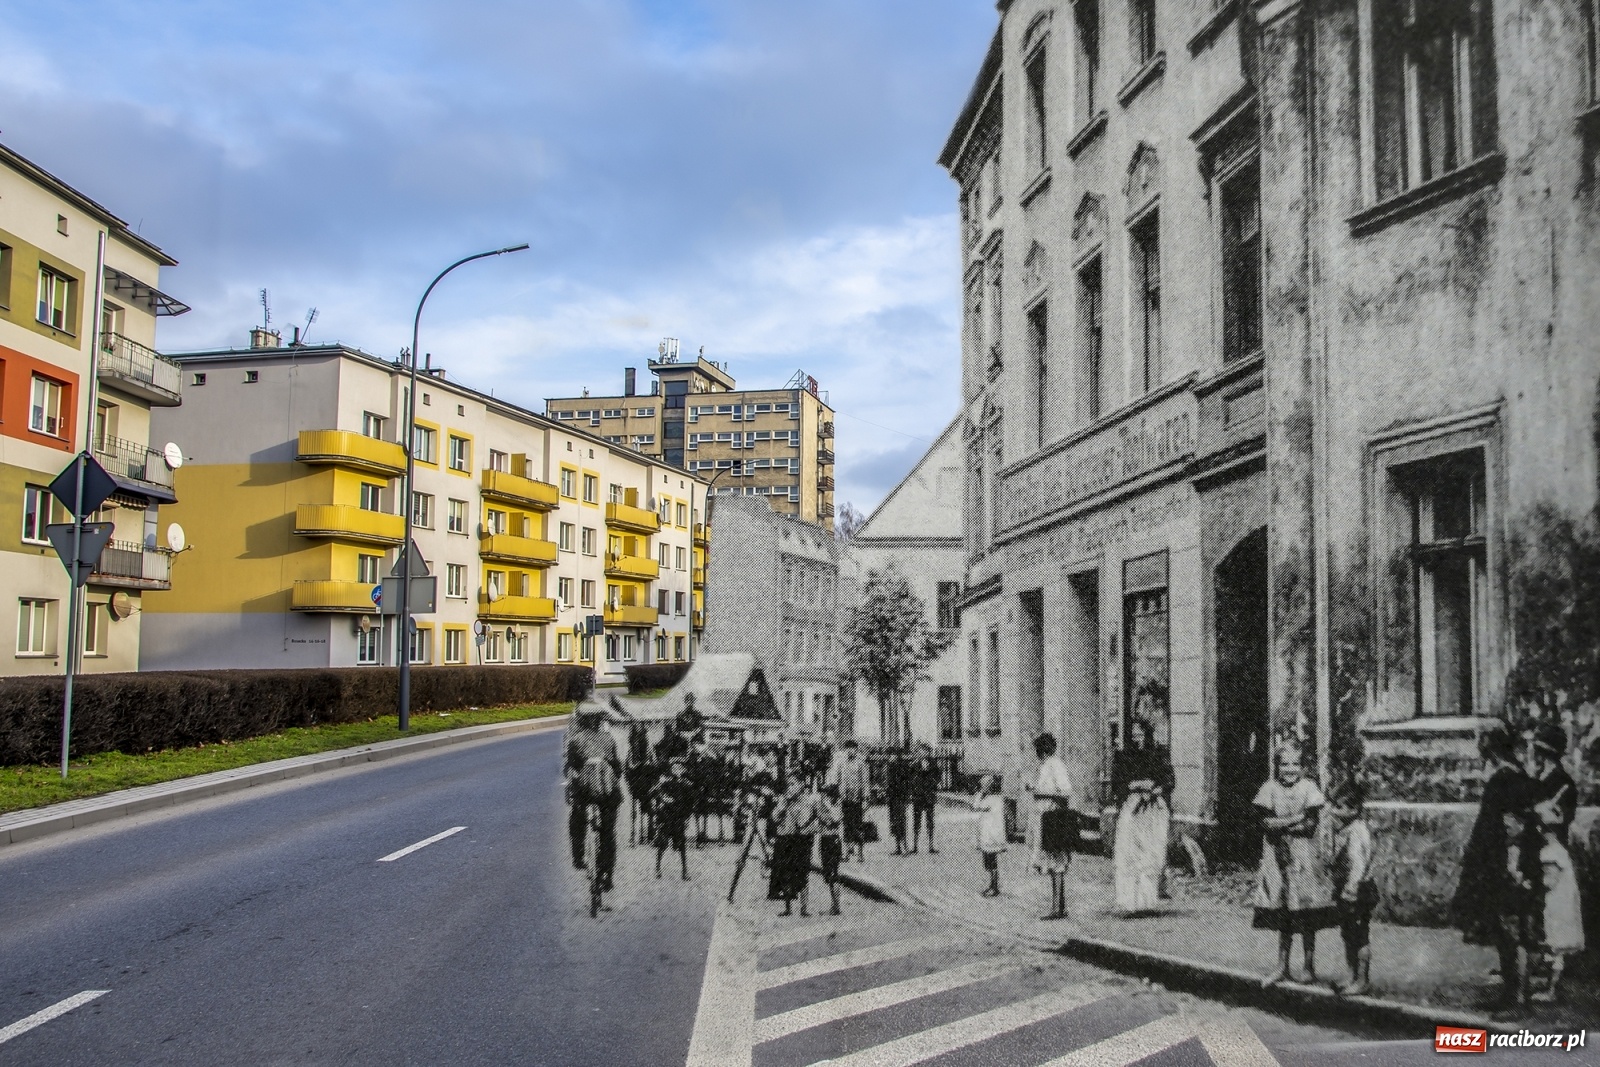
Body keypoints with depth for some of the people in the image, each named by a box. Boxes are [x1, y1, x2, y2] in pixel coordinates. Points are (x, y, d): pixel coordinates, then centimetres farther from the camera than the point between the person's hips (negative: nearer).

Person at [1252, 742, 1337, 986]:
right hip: (1278, 858, 1)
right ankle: (1282, 967, 15)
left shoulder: (1308, 787, -3)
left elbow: (1311, 825, -9)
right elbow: (1266, 823, -7)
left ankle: (1309, 967, 13)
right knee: (1282, 917, 7)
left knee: (1307, 918, 2)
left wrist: (1280, 825, -11)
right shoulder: (1270, 787, 1)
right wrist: (1296, 819, -15)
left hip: (1304, 858, -1)